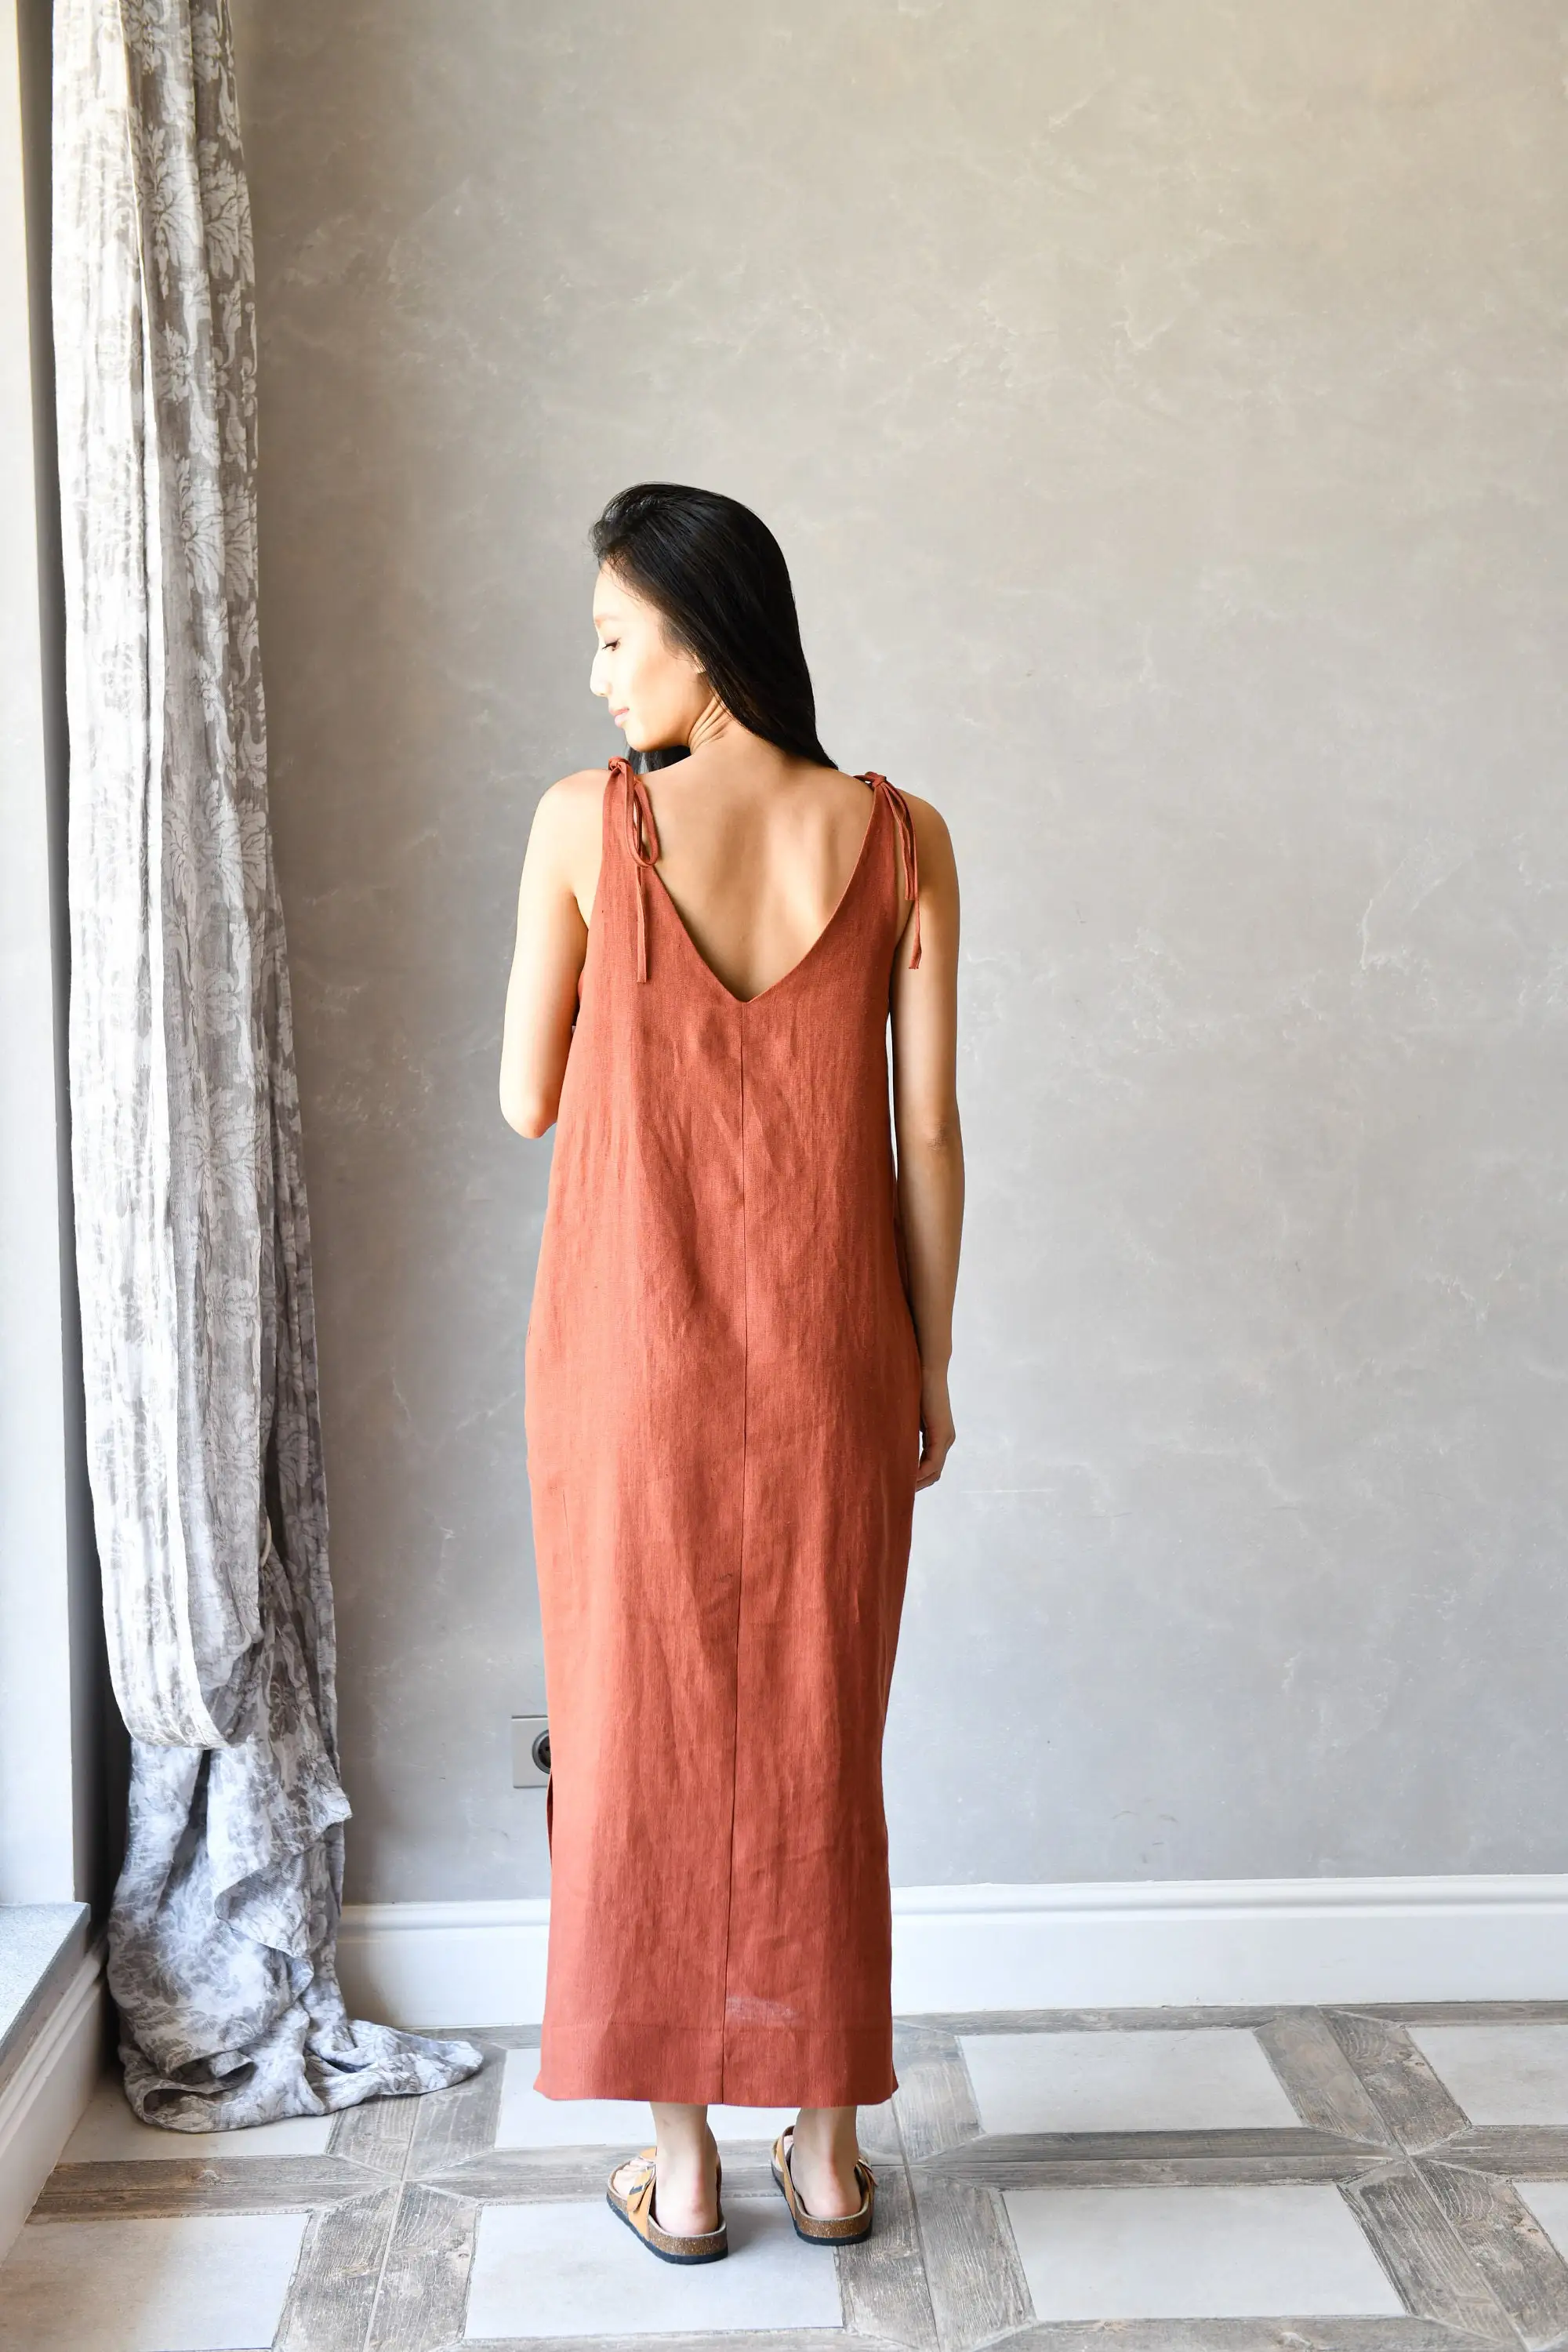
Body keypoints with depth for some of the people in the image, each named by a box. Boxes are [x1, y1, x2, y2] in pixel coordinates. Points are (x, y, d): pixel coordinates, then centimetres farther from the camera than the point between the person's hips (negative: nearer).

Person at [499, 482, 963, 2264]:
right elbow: (926, 1132, -2)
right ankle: (824, 2144, 25)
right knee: (817, 1733, 14)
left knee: (643, 1729, 11)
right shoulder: (900, 840, -4)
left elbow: (528, 1103, -2)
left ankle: (680, 2162, 21)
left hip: (630, 1351, -1)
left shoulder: (586, 823, -8)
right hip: (828, 1358, 2)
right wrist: (928, 1368, 6)